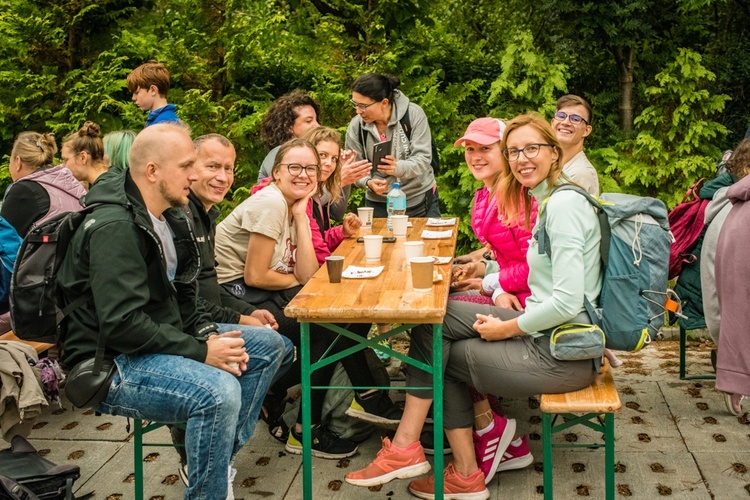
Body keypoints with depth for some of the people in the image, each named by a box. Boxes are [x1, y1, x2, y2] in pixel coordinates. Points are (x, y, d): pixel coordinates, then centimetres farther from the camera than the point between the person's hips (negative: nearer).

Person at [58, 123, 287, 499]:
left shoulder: (170, 217, 9)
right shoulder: (114, 228, -22)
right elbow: (122, 324, -28)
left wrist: (210, 334, -4)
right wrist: (201, 352, -23)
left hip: (163, 337, 11)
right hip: (110, 365, -10)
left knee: (268, 345, 9)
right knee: (219, 390, -33)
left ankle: (219, 459, 9)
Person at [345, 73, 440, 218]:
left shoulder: (414, 114, -12)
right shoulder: (355, 126, -6)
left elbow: (423, 159, -17)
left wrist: (399, 168, -36)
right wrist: (368, 183, -25)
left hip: (421, 200, -1)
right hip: (379, 205, 1)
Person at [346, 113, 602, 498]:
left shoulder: (563, 205, -16)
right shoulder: (546, 200, 14)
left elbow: (567, 302, -24)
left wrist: (507, 329, -12)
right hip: (545, 333, 9)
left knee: (437, 354, -2)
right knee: (434, 318, 3)